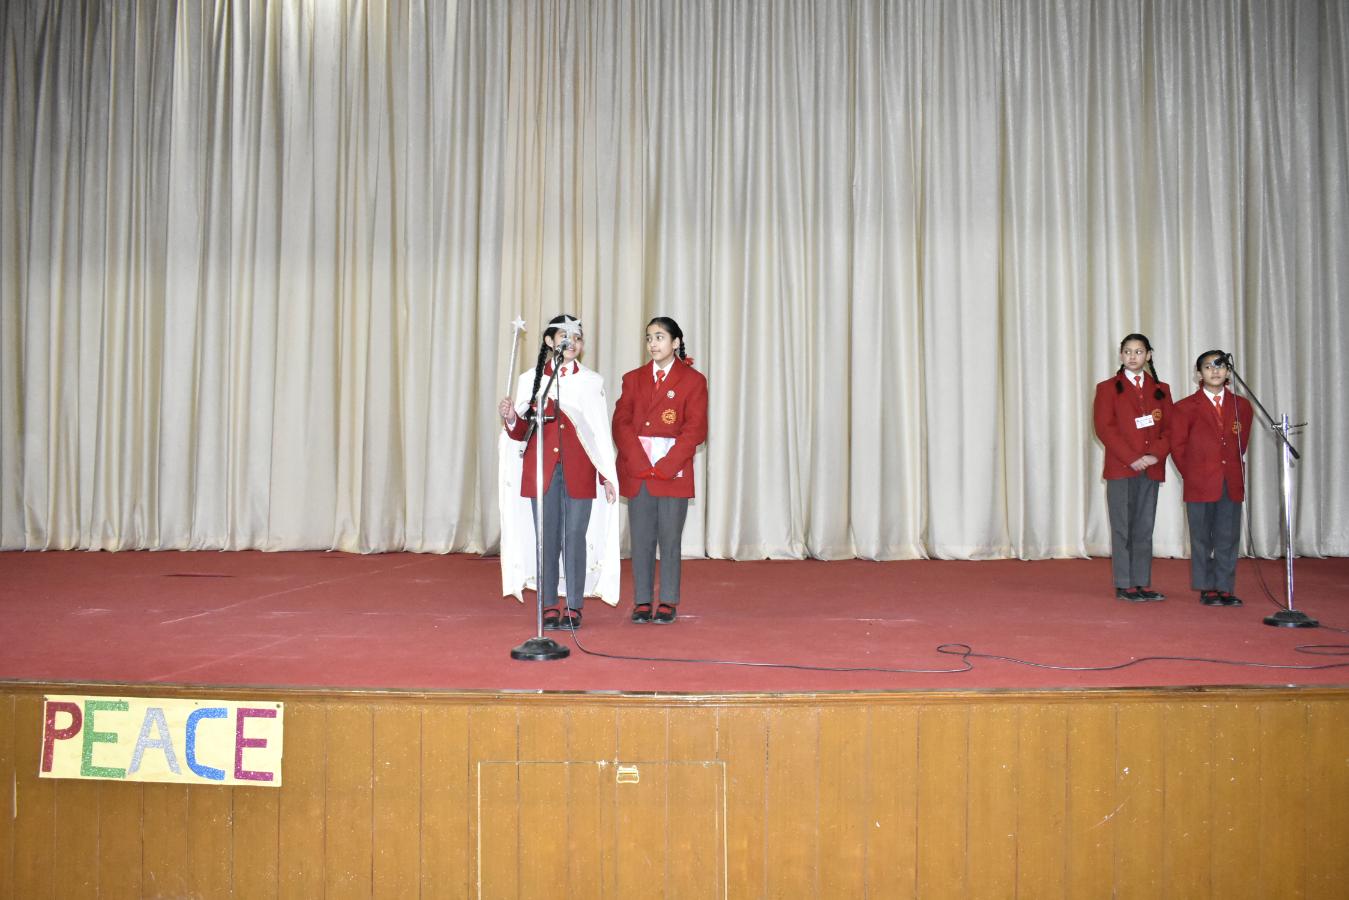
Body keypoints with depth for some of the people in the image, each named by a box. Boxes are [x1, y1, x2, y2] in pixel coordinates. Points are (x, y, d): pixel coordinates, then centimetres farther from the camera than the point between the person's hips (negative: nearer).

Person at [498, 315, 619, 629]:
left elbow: (601, 432, 6)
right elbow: (522, 432, 8)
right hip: (540, 470, 1)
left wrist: (607, 476, 0)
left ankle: (573, 608, 7)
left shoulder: (592, 381, 5)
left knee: (576, 538, -1)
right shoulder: (530, 379, 6)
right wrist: (510, 418, -14)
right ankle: (549, 607, 11)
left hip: (578, 472, -1)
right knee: (546, 538, 3)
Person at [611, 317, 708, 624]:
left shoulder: (693, 380, 4)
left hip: (673, 472, -2)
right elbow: (621, 423, 3)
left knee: (670, 539, 0)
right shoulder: (633, 378, 13)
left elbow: (695, 429, -4)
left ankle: (668, 603, 7)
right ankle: (642, 602, 9)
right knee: (641, 539, 3)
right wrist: (641, 464, -10)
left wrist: (665, 467, -13)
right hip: (636, 470, 3)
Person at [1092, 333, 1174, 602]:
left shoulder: (1160, 389, 14)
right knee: (1123, 528, -2)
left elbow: (1169, 427, 8)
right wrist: (1132, 458, -14)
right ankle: (1124, 586, 2)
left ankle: (1142, 583, 10)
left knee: (1145, 528, 6)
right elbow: (1104, 428, -6)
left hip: (1151, 469, 3)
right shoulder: (1107, 388, 3)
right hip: (1121, 469, -3)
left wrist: (1156, 454, -10)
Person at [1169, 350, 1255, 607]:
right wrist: (1192, 476, 2)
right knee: (1202, 539, 2)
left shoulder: (1242, 406, 9)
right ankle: (1207, 589, 9)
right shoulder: (1186, 407, 0)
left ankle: (1225, 589, 9)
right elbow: (1178, 446, 3)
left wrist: (1233, 468, 11)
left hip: (1232, 484, 3)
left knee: (1228, 538, 3)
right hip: (1200, 485, -2)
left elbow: (1242, 442, 18)